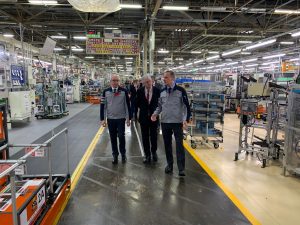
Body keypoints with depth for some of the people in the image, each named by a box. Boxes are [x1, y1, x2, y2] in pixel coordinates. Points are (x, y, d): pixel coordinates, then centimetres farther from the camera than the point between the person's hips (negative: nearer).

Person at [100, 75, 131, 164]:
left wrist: (128, 118, 0)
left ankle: (123, 154, 20)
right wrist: (102, 119, -1)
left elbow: (127, 105, 0)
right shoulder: (106, 92, -1)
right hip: (110, 119, 2)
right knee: (113, 138, 9)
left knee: (121, 136, 0)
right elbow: (103, 106, 2)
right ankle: (115, 155, 22)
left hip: (121, 118, -1)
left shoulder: (124, 91, -4)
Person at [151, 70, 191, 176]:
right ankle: (169, 165, 26)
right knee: (167, 145, 12)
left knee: (179, 145, -3)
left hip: (177, 122, -4)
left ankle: (181, 168, 2)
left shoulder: (181, 90, -7)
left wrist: (186, 119, -16)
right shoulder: (162, 92, 6)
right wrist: (155, 114, -2)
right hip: (165, 122, 4)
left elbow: (186, 106, -5)